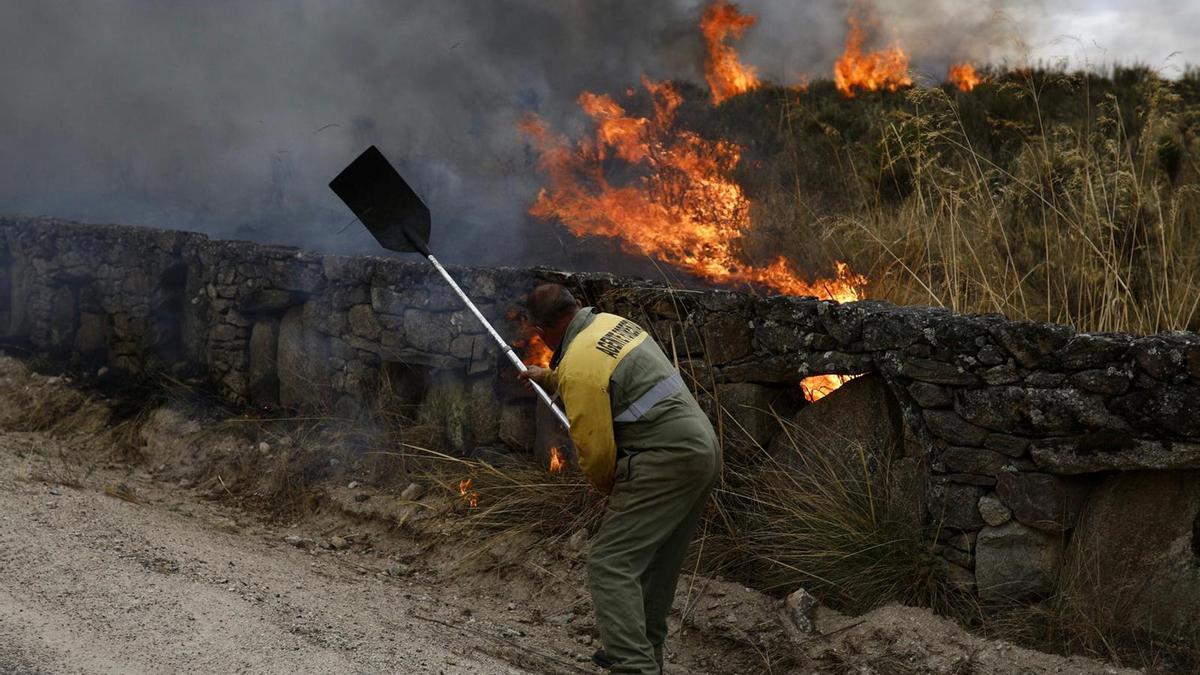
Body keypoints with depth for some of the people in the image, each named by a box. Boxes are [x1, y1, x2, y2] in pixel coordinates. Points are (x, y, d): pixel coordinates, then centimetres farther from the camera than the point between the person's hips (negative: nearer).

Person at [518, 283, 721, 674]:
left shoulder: (579, 367, -16)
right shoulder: (610, 322, 13)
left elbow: (595, 451, -13)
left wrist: (609, 487, 9)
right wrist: (549, 379, 53)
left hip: (665, 461, -10)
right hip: (703, 448, 10)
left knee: (610, 565, -11)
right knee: (657, 563, 20)